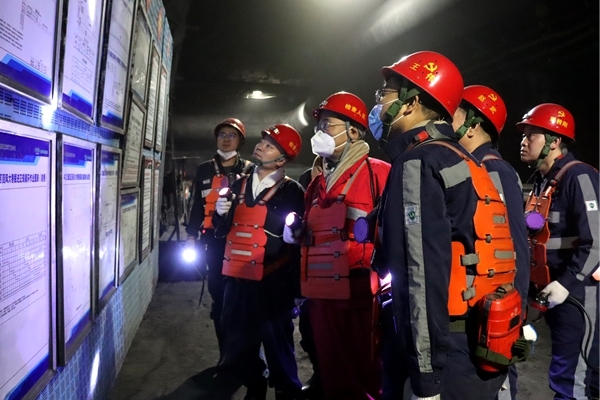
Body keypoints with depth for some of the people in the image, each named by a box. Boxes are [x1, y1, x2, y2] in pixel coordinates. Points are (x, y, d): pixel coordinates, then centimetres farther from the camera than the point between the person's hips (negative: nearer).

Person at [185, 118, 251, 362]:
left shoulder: (250, 170, 6)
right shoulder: (204, 170, 13)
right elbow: (198, 205, 14)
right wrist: (191, 236, 7)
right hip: (214, 240, 2)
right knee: (219, 296, 7)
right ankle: (226, 353, 19)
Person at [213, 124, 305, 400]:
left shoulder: (292, 191, -5)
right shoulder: (239, 185, 11)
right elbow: (222, 231, 16)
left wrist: (295, 285, -8)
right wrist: (221, 214, -6)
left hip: (273, 282, -5)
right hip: (238, 278, 5)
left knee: (278, 346, 8)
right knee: (237, 346, 16)